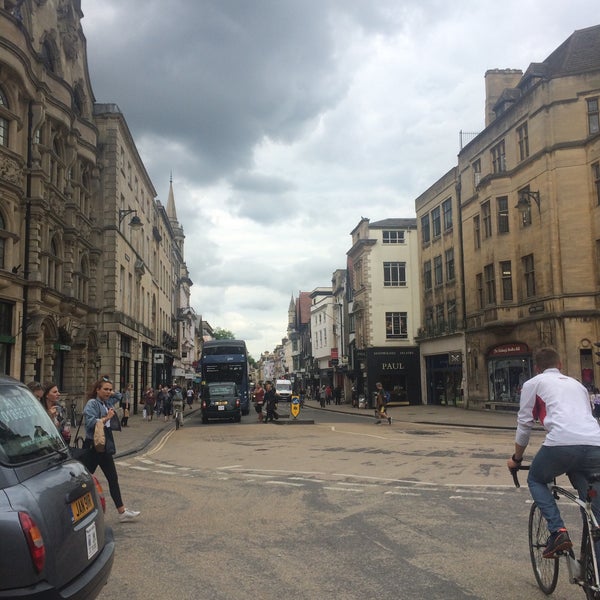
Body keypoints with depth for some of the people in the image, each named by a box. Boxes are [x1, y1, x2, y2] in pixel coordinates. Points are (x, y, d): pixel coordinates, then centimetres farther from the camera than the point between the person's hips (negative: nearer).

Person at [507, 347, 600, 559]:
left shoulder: (533, 383, 20)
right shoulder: (577, 384, 34)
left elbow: (524, 424, 18)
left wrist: (516, 458, 30)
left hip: (562, 442, -4)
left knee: (536, 480, 24)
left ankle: (558, 531, 5)